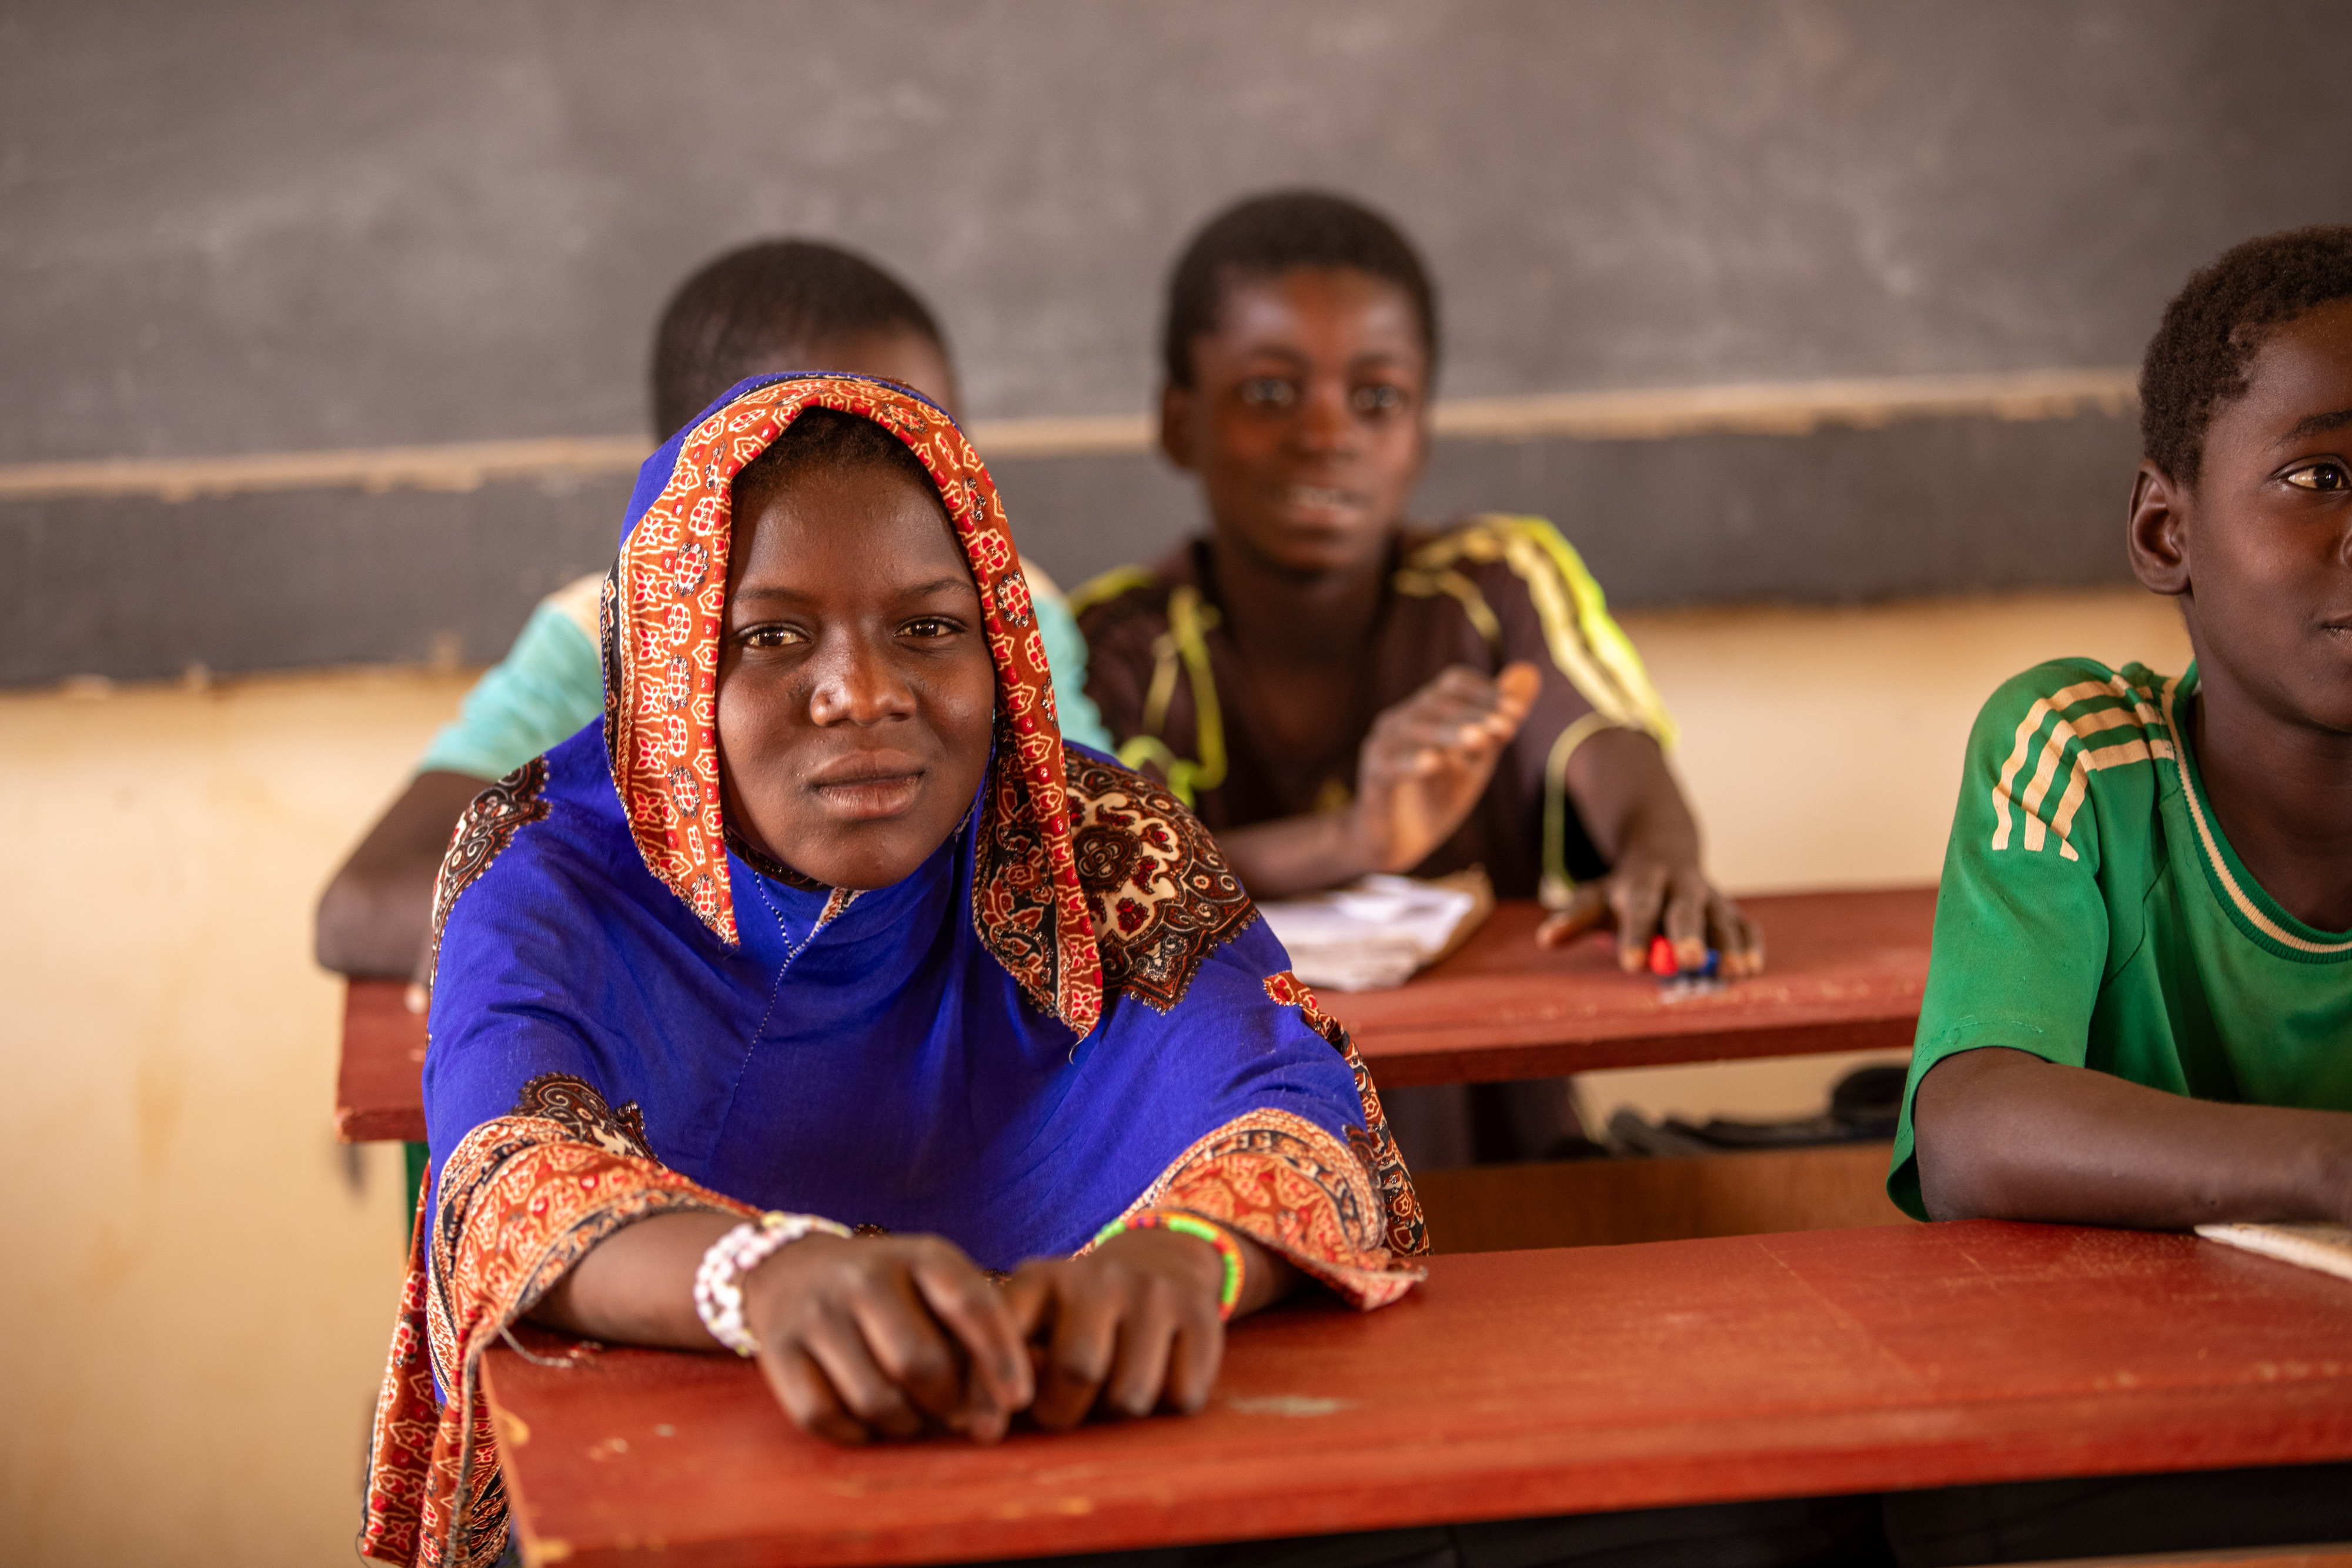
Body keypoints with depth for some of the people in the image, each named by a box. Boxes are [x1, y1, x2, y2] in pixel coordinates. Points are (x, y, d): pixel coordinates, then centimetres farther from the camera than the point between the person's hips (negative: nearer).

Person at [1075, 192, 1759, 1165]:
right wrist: (1354, 842, -37)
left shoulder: (1501, 585, 5)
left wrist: (1659, 863, -40)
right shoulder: (1123, 648, -1)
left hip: (1501, 1150, 1)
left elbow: (1613, 755, -15)